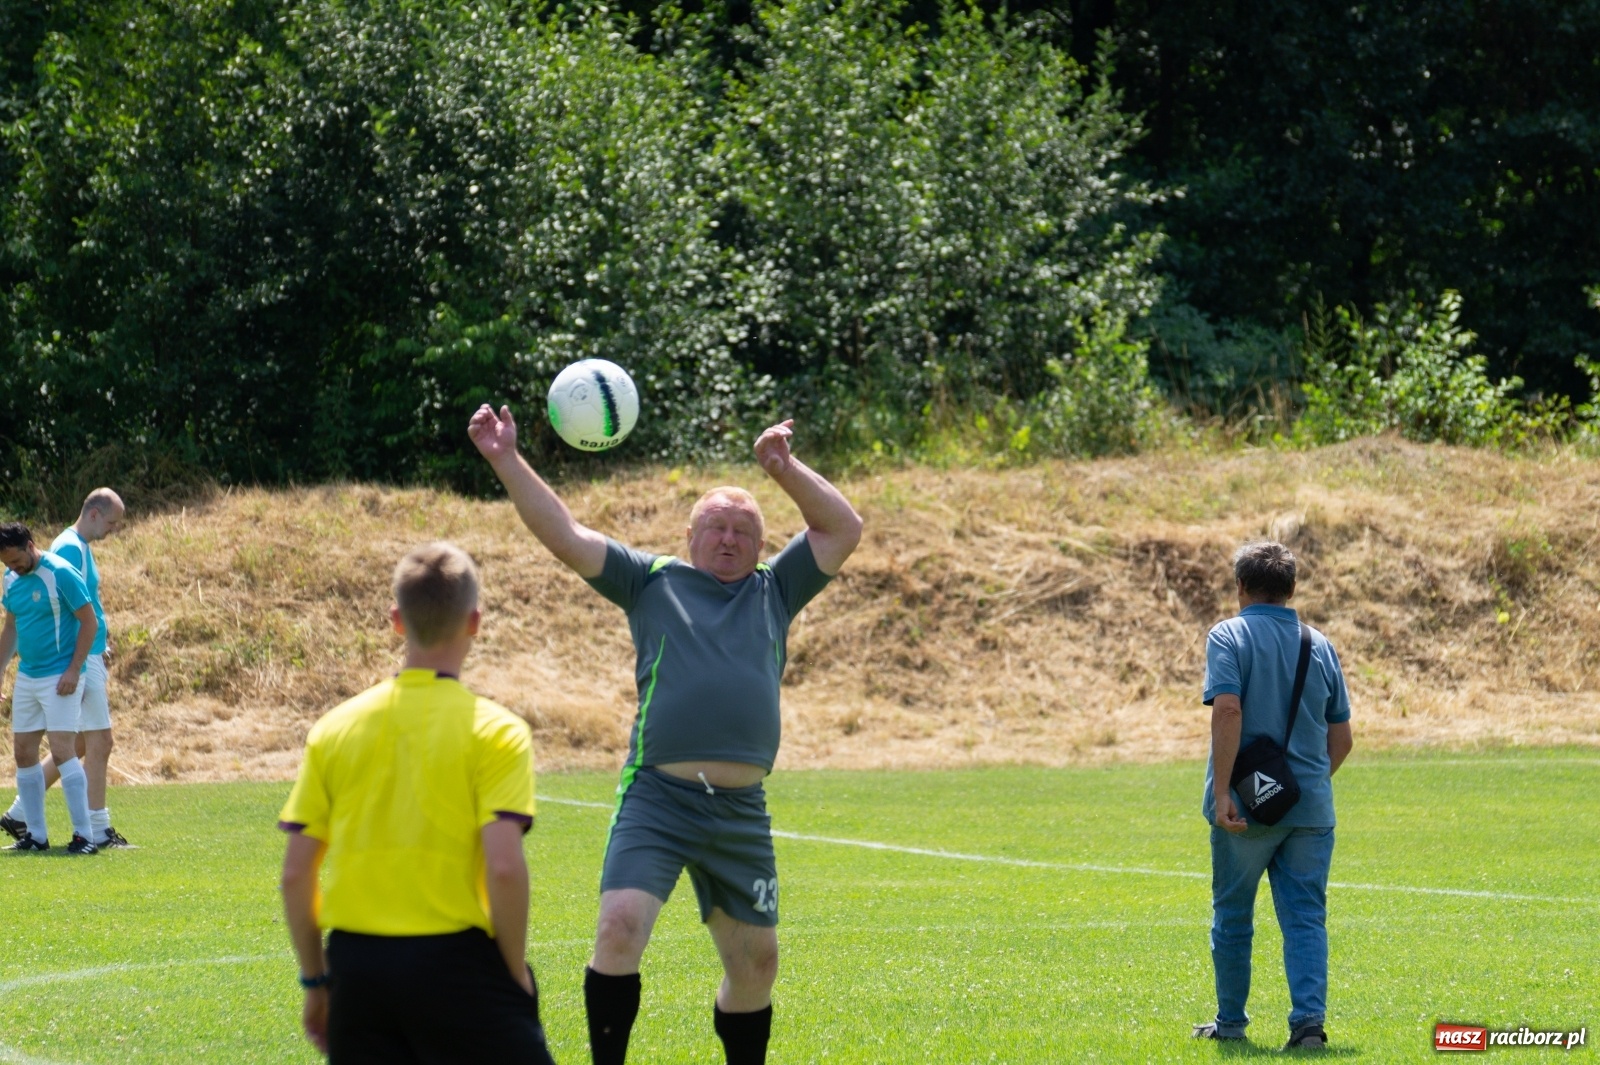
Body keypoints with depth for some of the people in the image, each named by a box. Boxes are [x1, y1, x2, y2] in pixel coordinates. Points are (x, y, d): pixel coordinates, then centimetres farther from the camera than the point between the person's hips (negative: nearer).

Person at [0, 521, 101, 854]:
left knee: (63, 750, -14)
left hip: (59, 677, -8)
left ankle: (83, 835, -13)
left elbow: (89, 622, -12)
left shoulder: (61, 575, -14)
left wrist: (73, 670, -17)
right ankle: (36, 835, 14)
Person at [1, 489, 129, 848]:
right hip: (79, 661, -10)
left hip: (86, 659, 10)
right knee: (99, 743, -6)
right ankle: (97, 830, -2)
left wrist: (99, 648, 17)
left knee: (78, 744, 14)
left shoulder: (79, 547, 16)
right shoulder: (70, 549, -15)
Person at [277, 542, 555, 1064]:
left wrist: (316, 980, 15)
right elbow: (504, 867, -15)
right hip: (454, 960, -4)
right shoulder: (495, 731, -6)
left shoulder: (335, 728, 7)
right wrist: (517, 976, -3)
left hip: (356, 966, 4)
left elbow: (295, 874, 6)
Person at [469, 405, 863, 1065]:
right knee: (619, 929, -20)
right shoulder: (652, 581, 11)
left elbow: (844, 529, 19)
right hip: (657, 799, -3)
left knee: (756, 962, 9)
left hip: (741, 812, 3)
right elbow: (565, 536, 6)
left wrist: (784, 469, 9)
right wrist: (507, 461, -2)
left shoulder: (774, 591, 18)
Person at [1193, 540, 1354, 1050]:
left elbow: (1227, 710, -19)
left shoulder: (1230, 636, -5)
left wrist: (1221, 792, -20)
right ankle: (1309, 1018, -13)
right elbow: (1341, 738, 12)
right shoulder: (1319, 645, 9)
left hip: (1246, 808, -3)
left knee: (1232, 915, 12)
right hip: (1310, 808, 3)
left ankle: (1230, 1021, 21)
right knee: (1305, 916, 2)